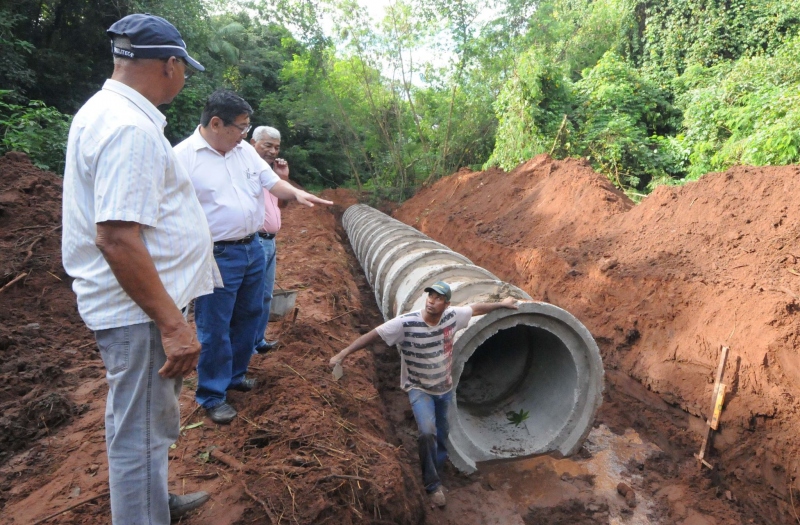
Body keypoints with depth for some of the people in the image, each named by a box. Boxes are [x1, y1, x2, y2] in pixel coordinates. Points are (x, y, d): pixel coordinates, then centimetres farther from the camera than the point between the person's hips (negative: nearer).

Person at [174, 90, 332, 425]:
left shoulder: (245, 150, 7)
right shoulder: (183, 157, -13)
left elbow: (272, 182, 12)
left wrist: (296, 194, -9)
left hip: (253, 249, 7)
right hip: (215, 257, -7)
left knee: (248, 318, 18)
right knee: (214, 329, 2)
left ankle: (235, 375, 38)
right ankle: (212, 396, 19)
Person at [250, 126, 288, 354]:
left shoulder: (269, 172, 15)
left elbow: (281, 203, 21)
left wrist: (283, 177, 8)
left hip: (269, 241, 10)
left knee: (265, 296, 16)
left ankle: (258, 341, 27)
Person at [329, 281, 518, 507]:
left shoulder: (451, 316, -15)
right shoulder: (406, 323, -27)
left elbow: (475, 308, 3)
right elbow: (373, 335, -27)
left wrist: (501, 304, 14)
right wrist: (343, 353, -32)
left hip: (444, 388, 4)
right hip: (419, 389, -4)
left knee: (441, 435, 17)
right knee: (427, 432, -24)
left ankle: (436, 472, 43)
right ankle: (433, 485, -2)